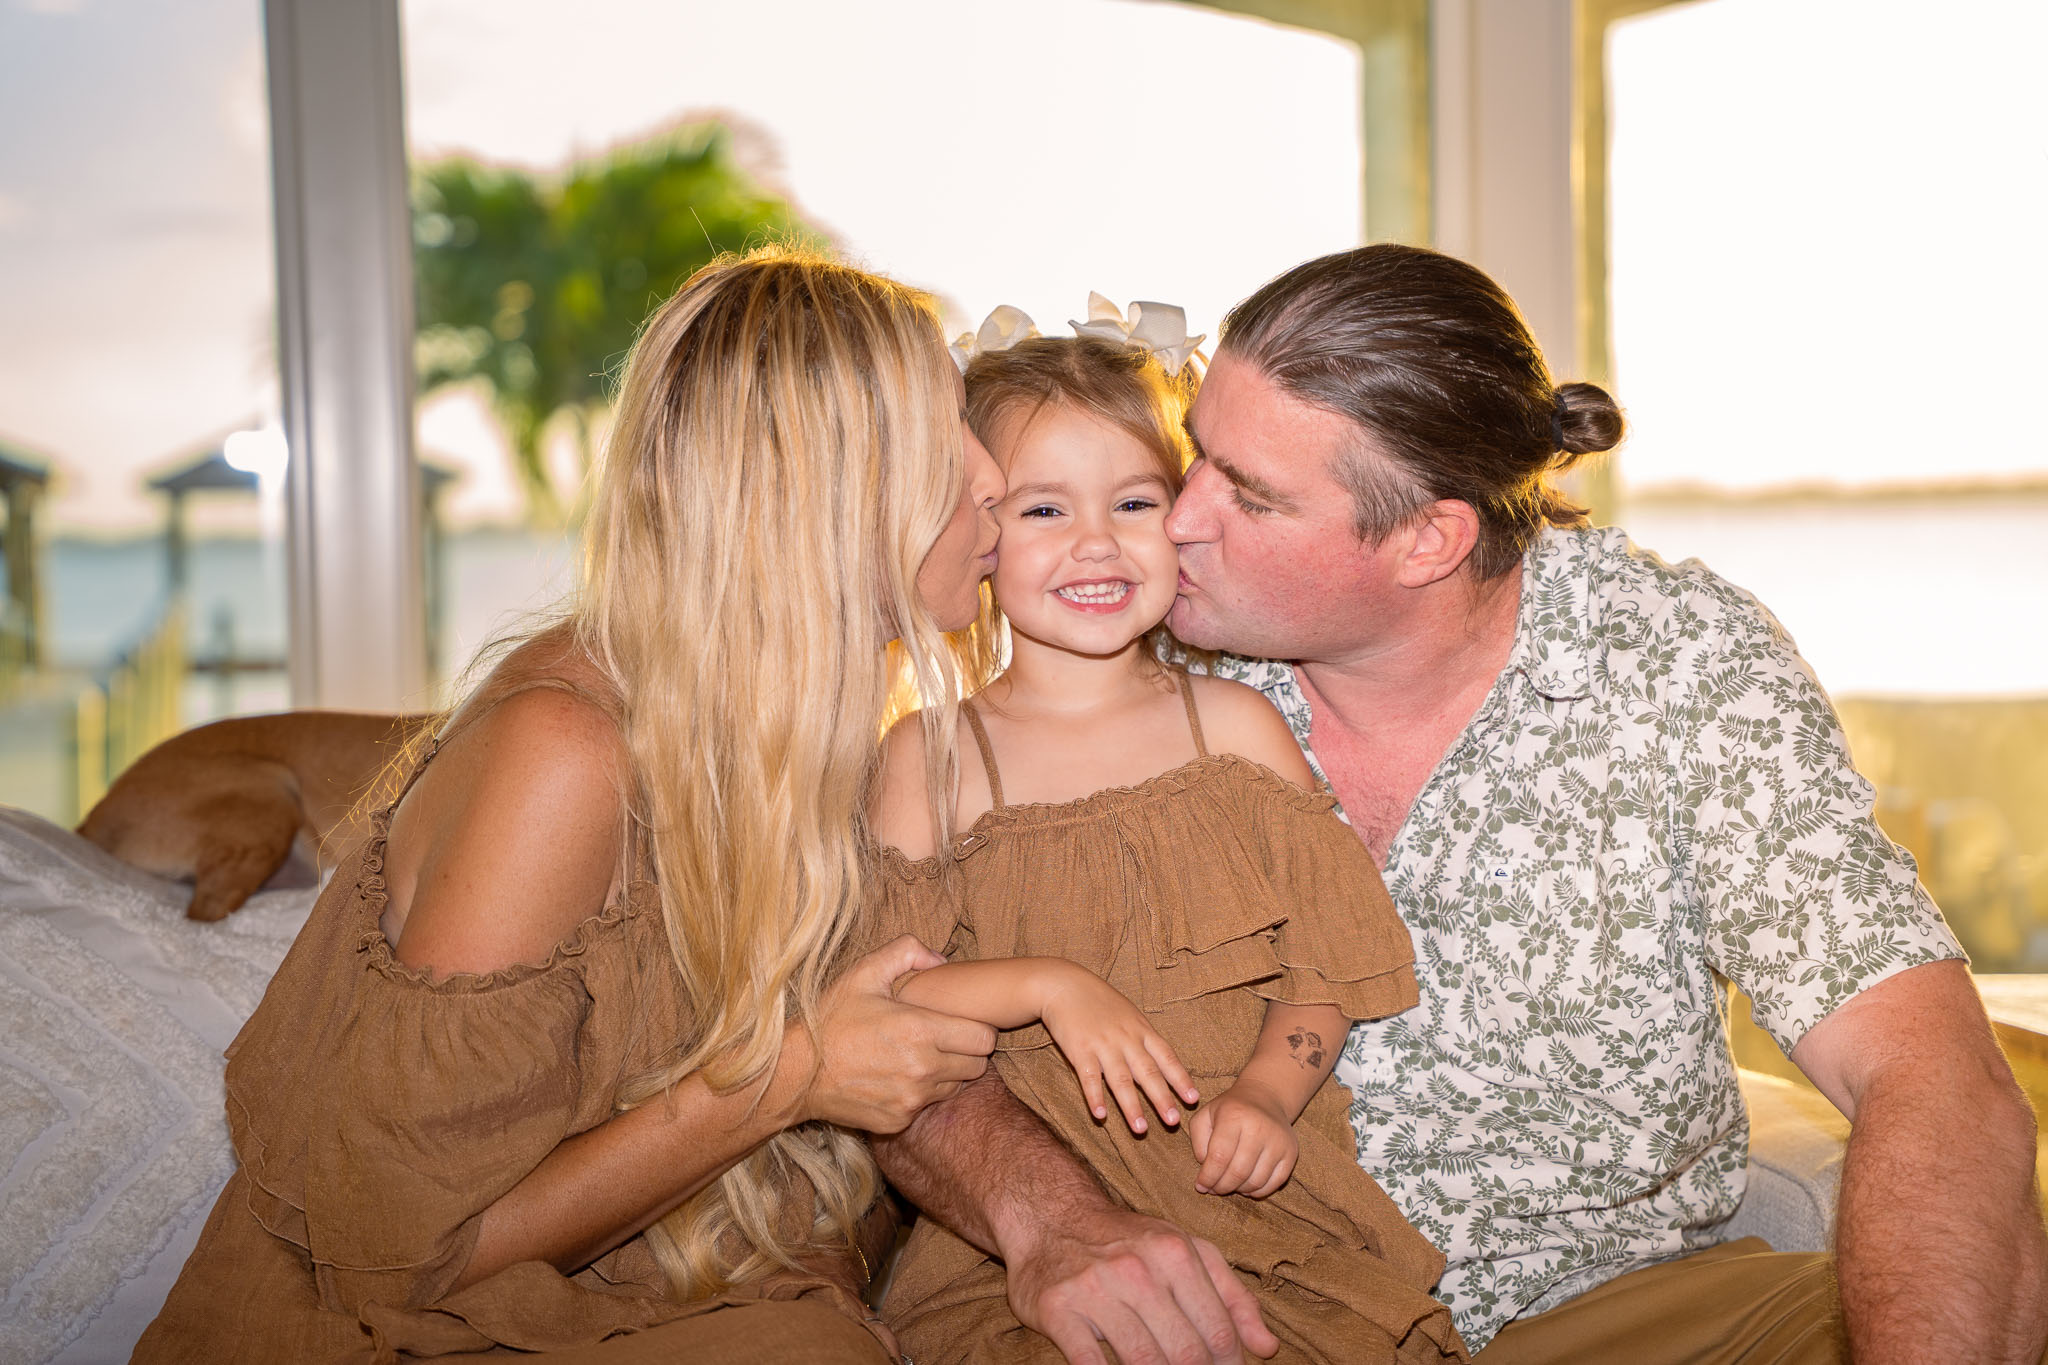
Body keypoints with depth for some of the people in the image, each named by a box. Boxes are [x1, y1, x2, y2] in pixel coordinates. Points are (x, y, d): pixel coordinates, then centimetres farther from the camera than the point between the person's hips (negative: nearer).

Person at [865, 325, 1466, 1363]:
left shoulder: (1232, 725, 7)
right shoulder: (931, 759, 2)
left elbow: (1321, 959, 7)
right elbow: (878, 995, -3)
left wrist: (1269, 1091, -9)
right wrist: (1047, 987, -17)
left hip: (1243, 1181, 2)